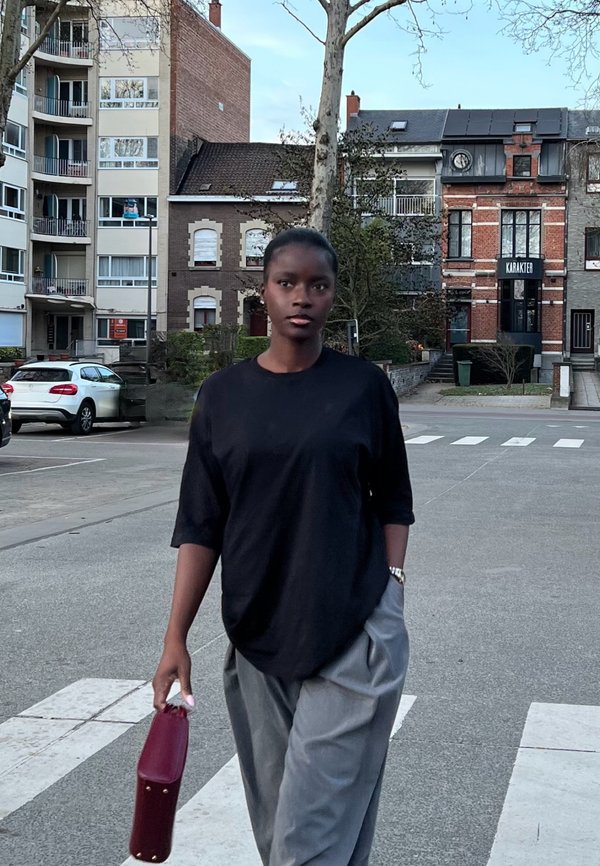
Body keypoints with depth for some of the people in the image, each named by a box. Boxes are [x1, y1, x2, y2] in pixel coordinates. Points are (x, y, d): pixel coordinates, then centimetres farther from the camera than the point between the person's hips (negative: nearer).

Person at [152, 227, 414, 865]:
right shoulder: (223, 395, 4)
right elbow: (200, 525, 4)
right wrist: (175, 639, 0)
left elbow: (393, 499, 9)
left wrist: (391, 585, -2)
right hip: (257, 635, 3)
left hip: (354, 633, -2)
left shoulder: (363, 386, 0)